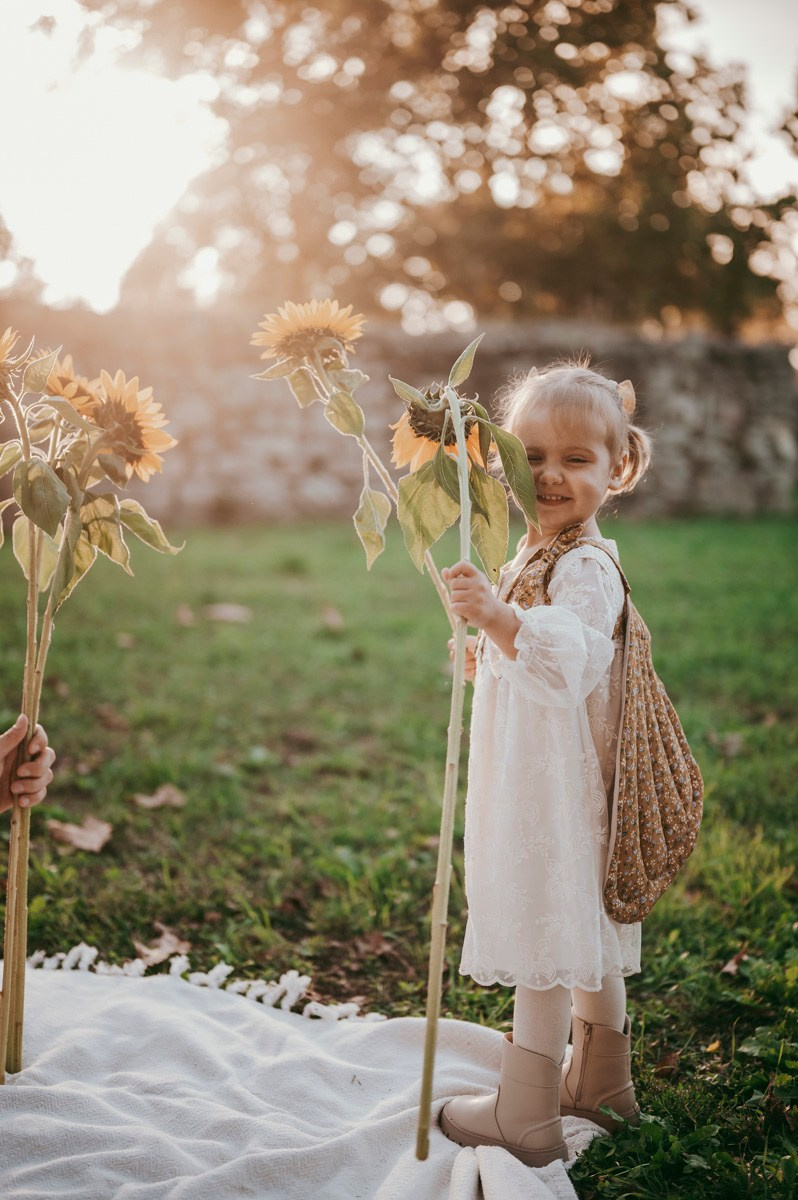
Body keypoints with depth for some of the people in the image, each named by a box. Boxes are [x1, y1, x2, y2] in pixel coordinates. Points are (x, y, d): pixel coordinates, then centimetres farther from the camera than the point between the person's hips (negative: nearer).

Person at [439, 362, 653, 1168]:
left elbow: (573, 663, -37)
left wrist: (499, 618, -48)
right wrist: (489, 654, 12)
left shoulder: (586, 569, -20)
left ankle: (526, 1117, 10)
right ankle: (601, 1082, 37)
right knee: (582, 931, 21)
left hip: (554, 789, -10)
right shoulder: (537, 555, 12)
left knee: (544, 932, -2)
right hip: (537, 780, 10)